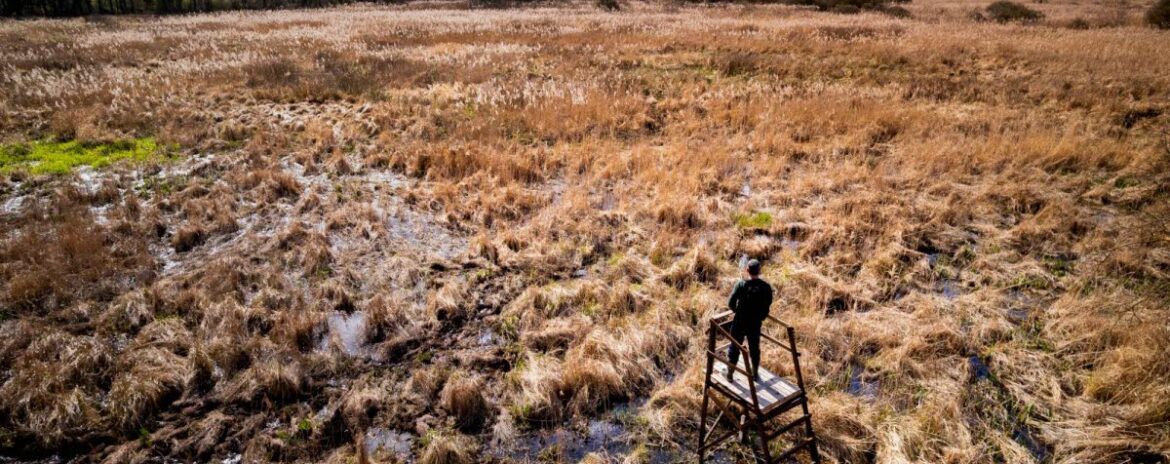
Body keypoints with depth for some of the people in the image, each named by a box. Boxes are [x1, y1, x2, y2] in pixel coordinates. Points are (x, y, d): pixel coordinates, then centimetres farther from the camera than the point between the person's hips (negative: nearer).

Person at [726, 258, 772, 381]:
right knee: (754, 347, 19)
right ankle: (755, 373, 33)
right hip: (756, 323, 2)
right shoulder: (766, 287, -9)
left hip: (740, 322, -2)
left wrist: (736, 310, 4)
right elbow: (767, 305, 0)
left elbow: (730, 303, -16)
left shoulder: (741, 284, -17)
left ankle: (730, 373, 21)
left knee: (735, 347, 11)